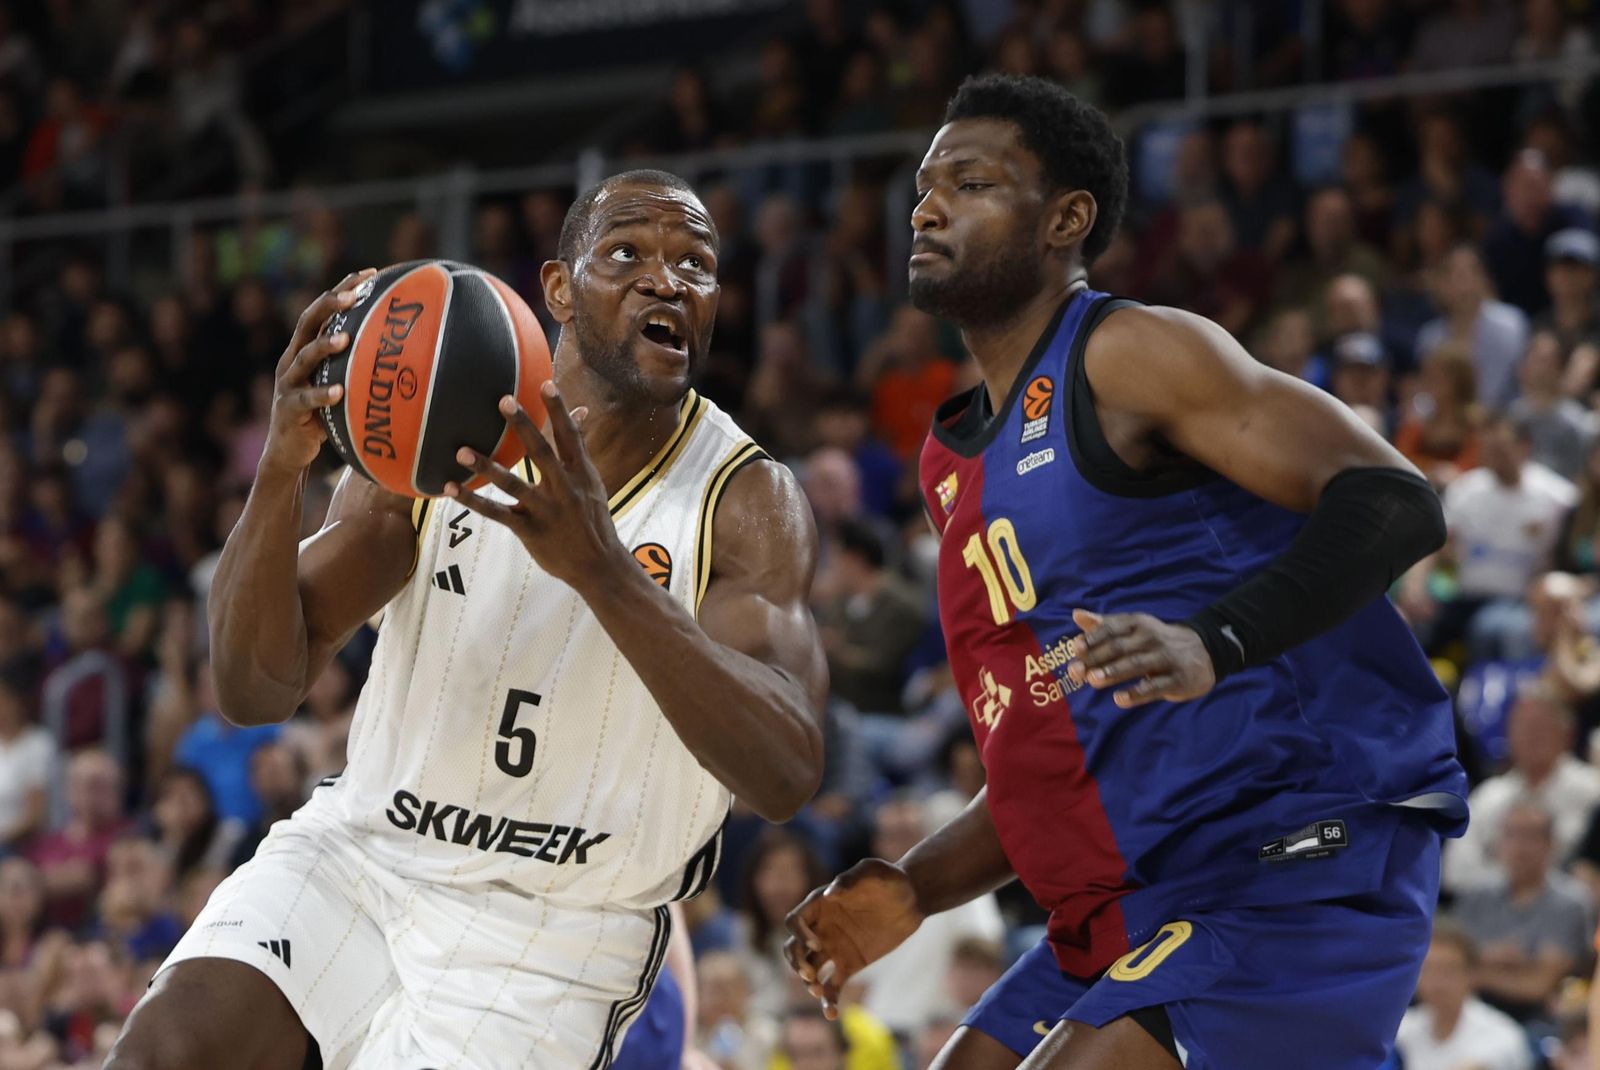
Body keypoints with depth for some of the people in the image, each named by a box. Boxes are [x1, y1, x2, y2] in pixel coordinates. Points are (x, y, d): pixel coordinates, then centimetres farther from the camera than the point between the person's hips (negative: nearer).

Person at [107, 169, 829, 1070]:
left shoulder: (750, 502, -10)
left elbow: (786, 776, -27)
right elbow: (255, 691, -10)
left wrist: (605, 570, -40)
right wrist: (281, 471, -29)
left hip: (556, 935, -2)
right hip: (365, 851, 2)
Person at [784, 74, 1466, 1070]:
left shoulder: (1131, 354, -6)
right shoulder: (952, 465, 20)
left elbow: (1393, 502, -19)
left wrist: (1214, 646, -33)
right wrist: (912, 892, 10)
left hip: (1301, 865, -9)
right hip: (1128, 913, 9)